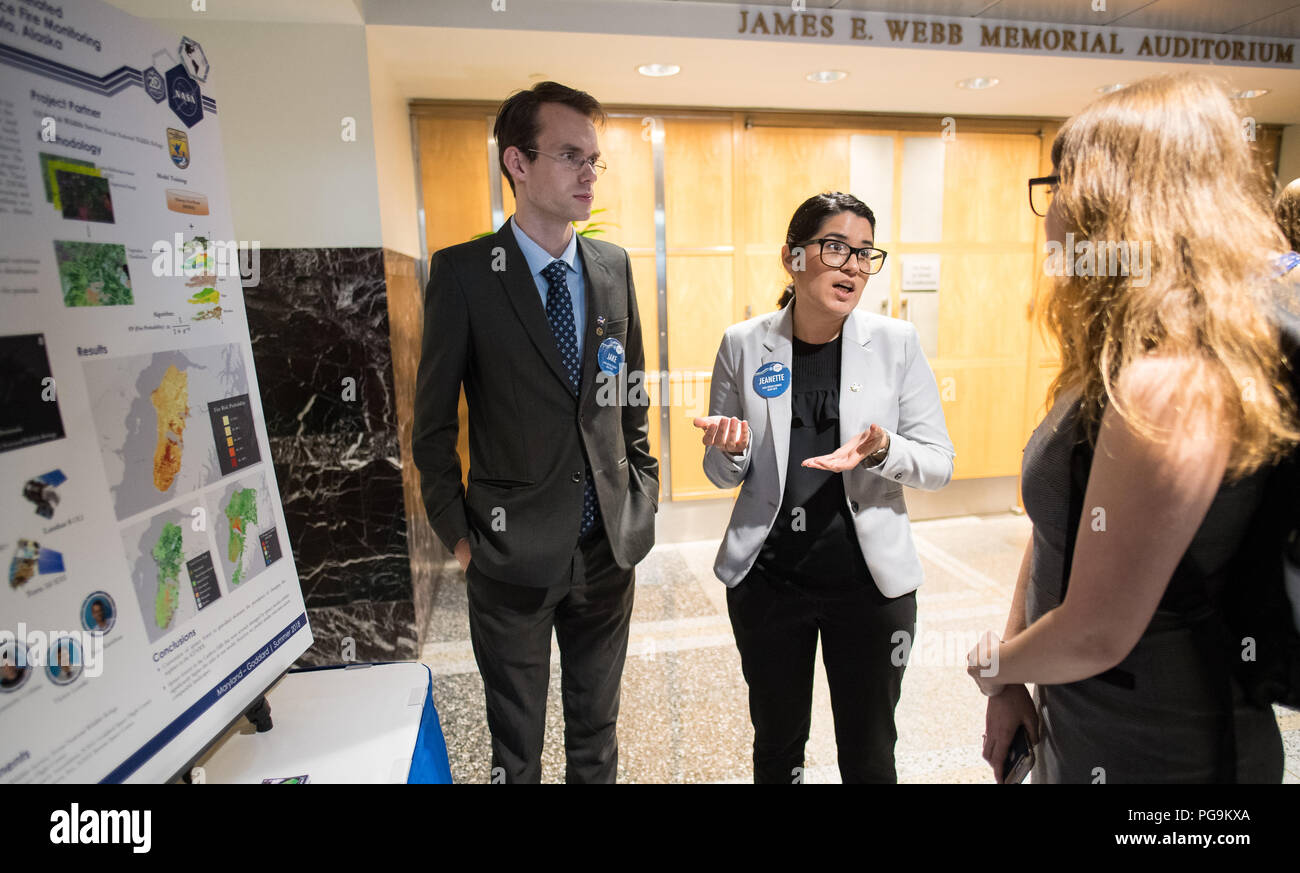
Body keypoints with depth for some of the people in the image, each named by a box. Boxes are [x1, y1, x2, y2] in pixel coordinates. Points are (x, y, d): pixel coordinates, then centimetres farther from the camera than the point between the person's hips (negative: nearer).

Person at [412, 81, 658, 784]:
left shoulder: (614, 266, 3)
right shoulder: (462, 271, -9)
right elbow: (435, 418, -5)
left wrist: (643, 486, 7)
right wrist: (457, 534, -4)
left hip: (610, 544, 4)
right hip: (513, 551, -3)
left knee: (596, 729, 24)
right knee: (515, 744, 20)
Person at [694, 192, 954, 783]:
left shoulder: (896, 342, -4)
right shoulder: (743, 344, -4)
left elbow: (939, 464, -2)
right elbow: (722, 474, 4)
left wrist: (882, 451, -23)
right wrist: (730, 450, -19)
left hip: (869, 580, 0)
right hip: (766, 580, 1)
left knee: (869, 753, 18)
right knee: (777, 742, 20)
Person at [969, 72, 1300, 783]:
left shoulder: (1170, 386, -29)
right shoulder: (1114, 362, 0)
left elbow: (1098, 635, -27)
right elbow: (1053, 530, 3)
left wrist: (993, 662, -7)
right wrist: (1009, 685, 5)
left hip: (1152, 751, -7)